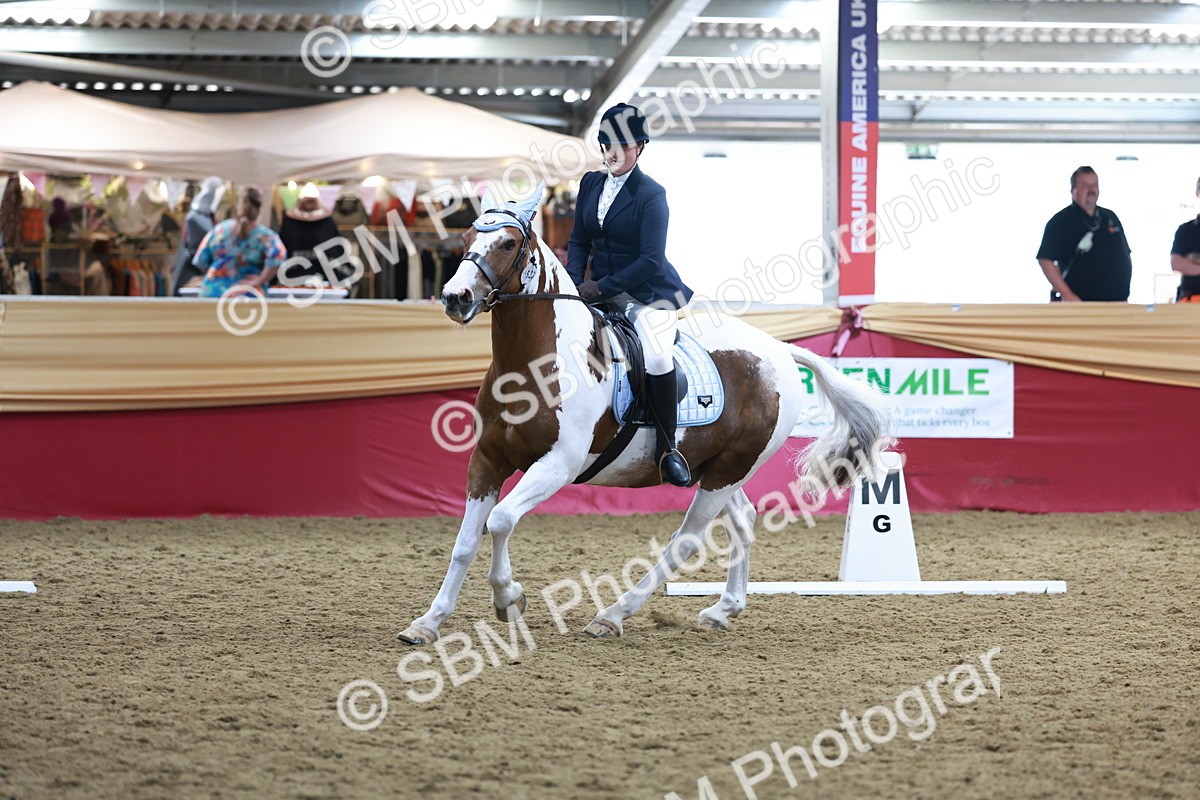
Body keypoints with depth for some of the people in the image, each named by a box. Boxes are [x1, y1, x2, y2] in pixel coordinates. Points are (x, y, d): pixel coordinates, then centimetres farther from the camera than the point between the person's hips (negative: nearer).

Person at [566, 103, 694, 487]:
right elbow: (578, 241, 12)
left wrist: (603, 287, -20)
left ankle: (667, 447, -16)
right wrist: (575, 285, -5)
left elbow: (651, 260, -17)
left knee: (657, 358, -30)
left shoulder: (651, 195, -11)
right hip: (601, 291, 7)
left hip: (649, 291, -7)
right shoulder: (591, 184, 8)